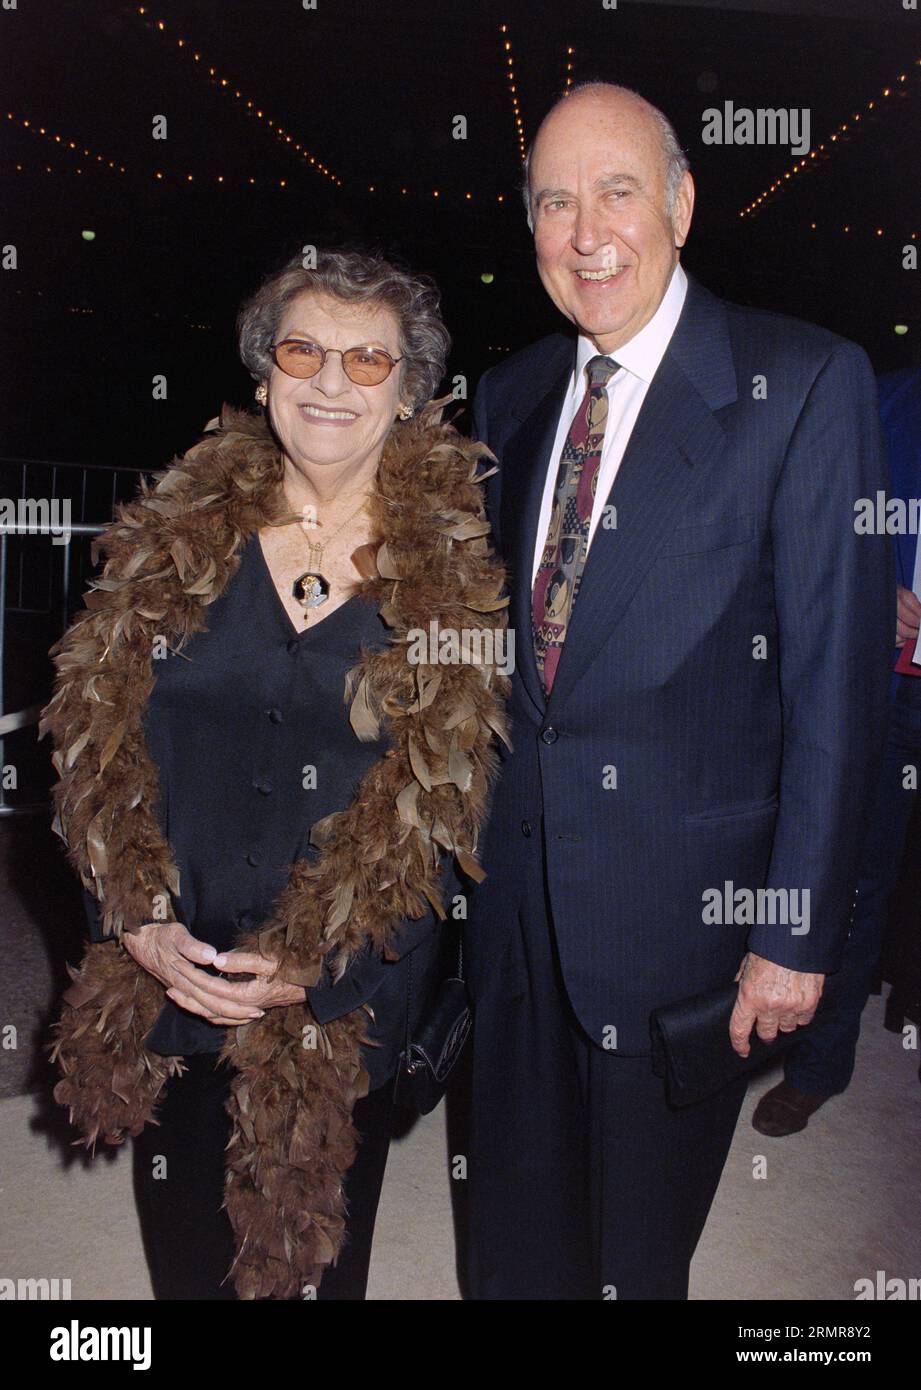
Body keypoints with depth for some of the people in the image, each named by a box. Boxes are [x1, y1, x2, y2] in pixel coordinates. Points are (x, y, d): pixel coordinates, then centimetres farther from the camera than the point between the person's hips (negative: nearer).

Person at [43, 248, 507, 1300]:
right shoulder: (175, 531, 0)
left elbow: (443, 800, -6)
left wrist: (314, 967, -12)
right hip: (167, 973, 2)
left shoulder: (455, 568, -5)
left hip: (349, 994, -1)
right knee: (184, 1245, 19)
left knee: (313, 1249, 17)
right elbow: (96, 736, 0)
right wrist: (140, 922, -10)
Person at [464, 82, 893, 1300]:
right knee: (515, 1239, 20)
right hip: (515, 889, 5)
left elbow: (839, 678, -12)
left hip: (684, 904, -5)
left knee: (648, 1245, 15)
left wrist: (797, 934, -13)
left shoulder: (804, 383, -9)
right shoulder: (513, 393, 8)